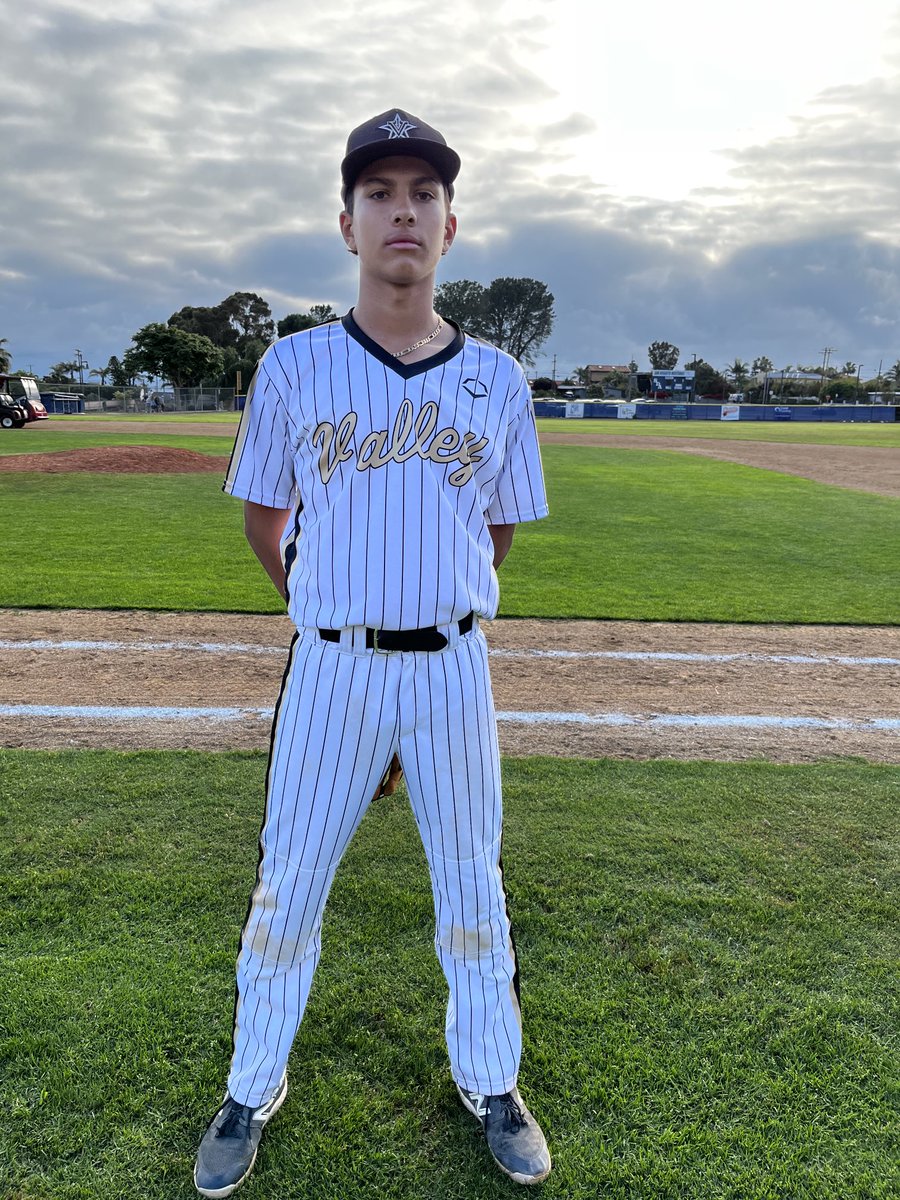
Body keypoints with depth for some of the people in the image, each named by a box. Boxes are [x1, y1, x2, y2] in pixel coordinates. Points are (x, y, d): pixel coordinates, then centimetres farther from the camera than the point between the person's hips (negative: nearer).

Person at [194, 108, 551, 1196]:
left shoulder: (496, 379, 2)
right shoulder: (294, 367, -1)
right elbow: (263, 520, 9)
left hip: (451, 665, 1)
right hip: (329, 665, 0)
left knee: (472, 887, 15)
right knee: (285, 890, 11)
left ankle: (489, 1084, 38)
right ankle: (253, 1093, 36)